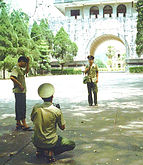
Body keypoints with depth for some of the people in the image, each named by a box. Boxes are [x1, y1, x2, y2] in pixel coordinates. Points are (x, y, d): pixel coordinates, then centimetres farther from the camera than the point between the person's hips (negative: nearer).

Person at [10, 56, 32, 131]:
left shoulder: (20, 69, 16)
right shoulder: (15, 68, -12)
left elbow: (26, 71, 31)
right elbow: (12, 77, -27)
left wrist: (28, 62, 19)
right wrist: (20, 84, -23)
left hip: (22, 91, 10)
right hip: (19, 91, -10)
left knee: (19, 108, 13)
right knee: (21, 108, -9)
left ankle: (18, 124, 21)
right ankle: (24, 125, -7)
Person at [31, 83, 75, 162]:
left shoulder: (36, 108, -8)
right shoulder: (57, 111, -18)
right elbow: (62, 127, -4)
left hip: (36, 143, 5)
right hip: (51, 143, -5)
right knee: (72, 144, 14)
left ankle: (40, 150, 13)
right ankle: (50, 152, -3)